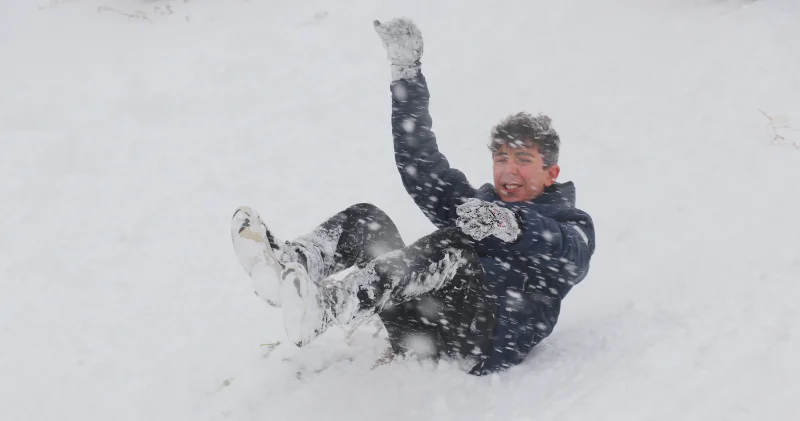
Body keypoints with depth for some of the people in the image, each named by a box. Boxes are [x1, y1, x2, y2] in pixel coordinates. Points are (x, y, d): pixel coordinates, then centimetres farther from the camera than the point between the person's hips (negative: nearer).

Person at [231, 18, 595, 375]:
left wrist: (511, 226, -32)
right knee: (368, 219, -4)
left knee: (453, 248, -32)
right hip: (421, 337, 6)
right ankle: (286, 266, -36)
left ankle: (323, 308, -55)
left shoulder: (570, 225, 17)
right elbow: (421, 162, 25)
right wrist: (407, 71, 21)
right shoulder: (475, 205, 33)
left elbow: (567, 256, -9)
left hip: (488, 341, -6)